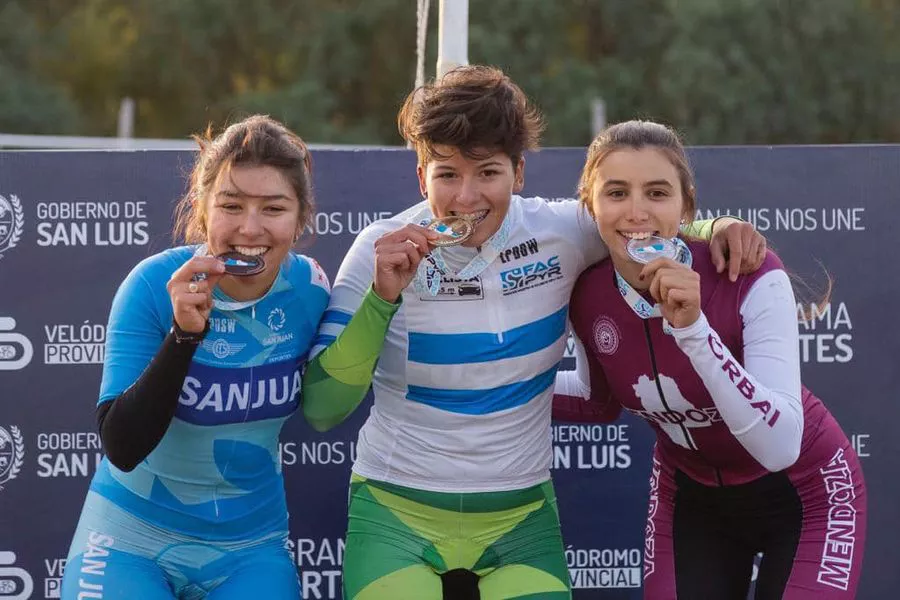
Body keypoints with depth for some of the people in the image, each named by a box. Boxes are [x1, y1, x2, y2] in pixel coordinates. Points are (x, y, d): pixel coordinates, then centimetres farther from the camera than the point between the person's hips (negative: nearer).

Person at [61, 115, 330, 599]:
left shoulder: (309, 288, -9)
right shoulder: (155, 284, -19)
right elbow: (122, 448, -23)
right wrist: (184, 333, -33)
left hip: (251, 548, 3)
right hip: (131, 540, -2)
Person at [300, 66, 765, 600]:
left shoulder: (561, 232, -6)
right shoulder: (383, 251, -10)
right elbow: (321, 409, -13)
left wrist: (716, 229, -7)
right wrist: (381, 296, -24)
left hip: (521, 516, 2)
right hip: (397, 511, -2)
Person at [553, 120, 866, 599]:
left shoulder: (752, 277, -29)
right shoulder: (587, 296, -16)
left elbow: (780, 448, -37)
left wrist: (692, 328, -43)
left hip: (805, 494, -4)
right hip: (691, 498, 4)